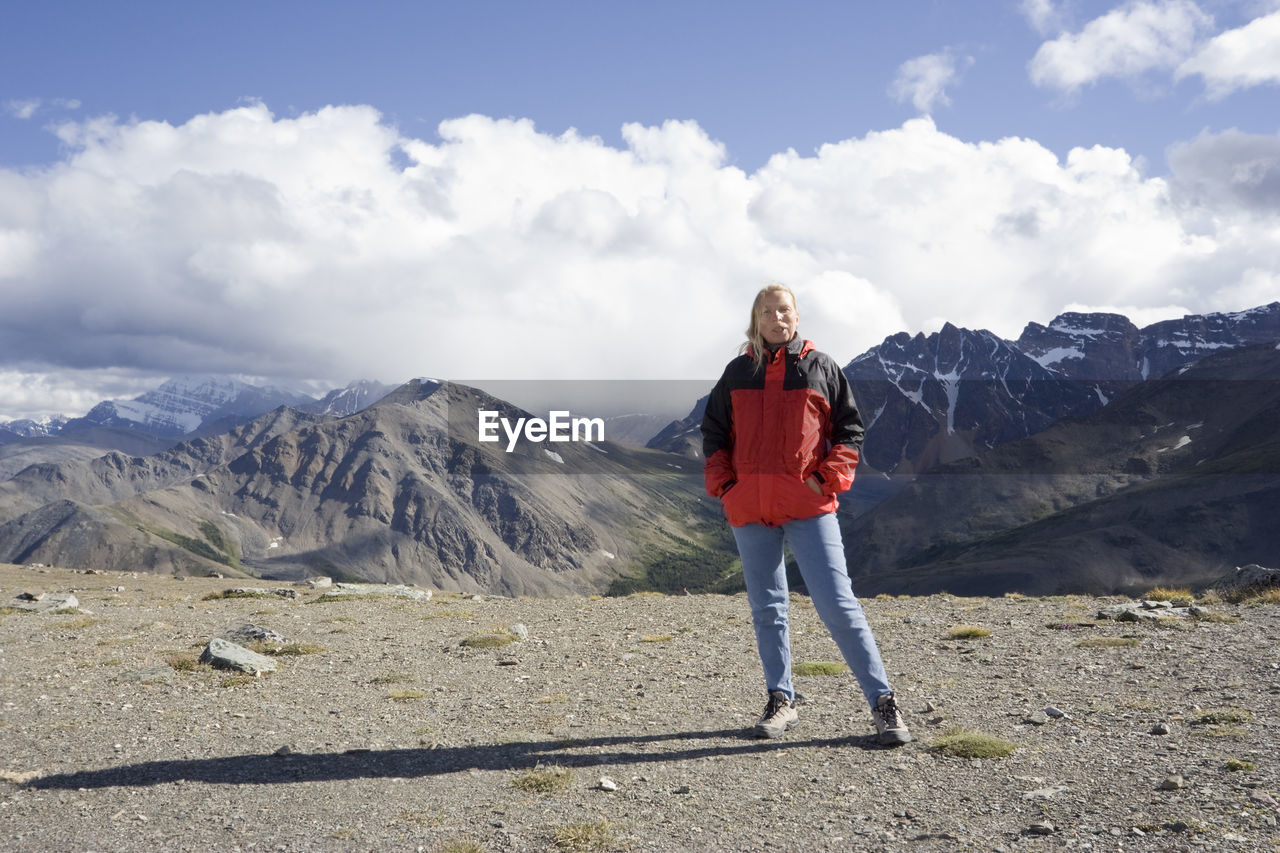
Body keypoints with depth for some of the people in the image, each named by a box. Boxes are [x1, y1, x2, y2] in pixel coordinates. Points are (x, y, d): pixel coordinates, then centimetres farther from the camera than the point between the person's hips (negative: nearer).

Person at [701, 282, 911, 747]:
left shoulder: (821, 367, 4)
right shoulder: (737, 373, 10)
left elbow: (849, 429, 7)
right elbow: (713, 433, 17)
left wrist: (828, 479, -6)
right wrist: (722, 484, 5)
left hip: (808, 505, -3)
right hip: (750, 509, 3)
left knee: (838, 604, -9)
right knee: (767, 608, 9)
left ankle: (882, 702, -2)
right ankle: (781, 699, 21)